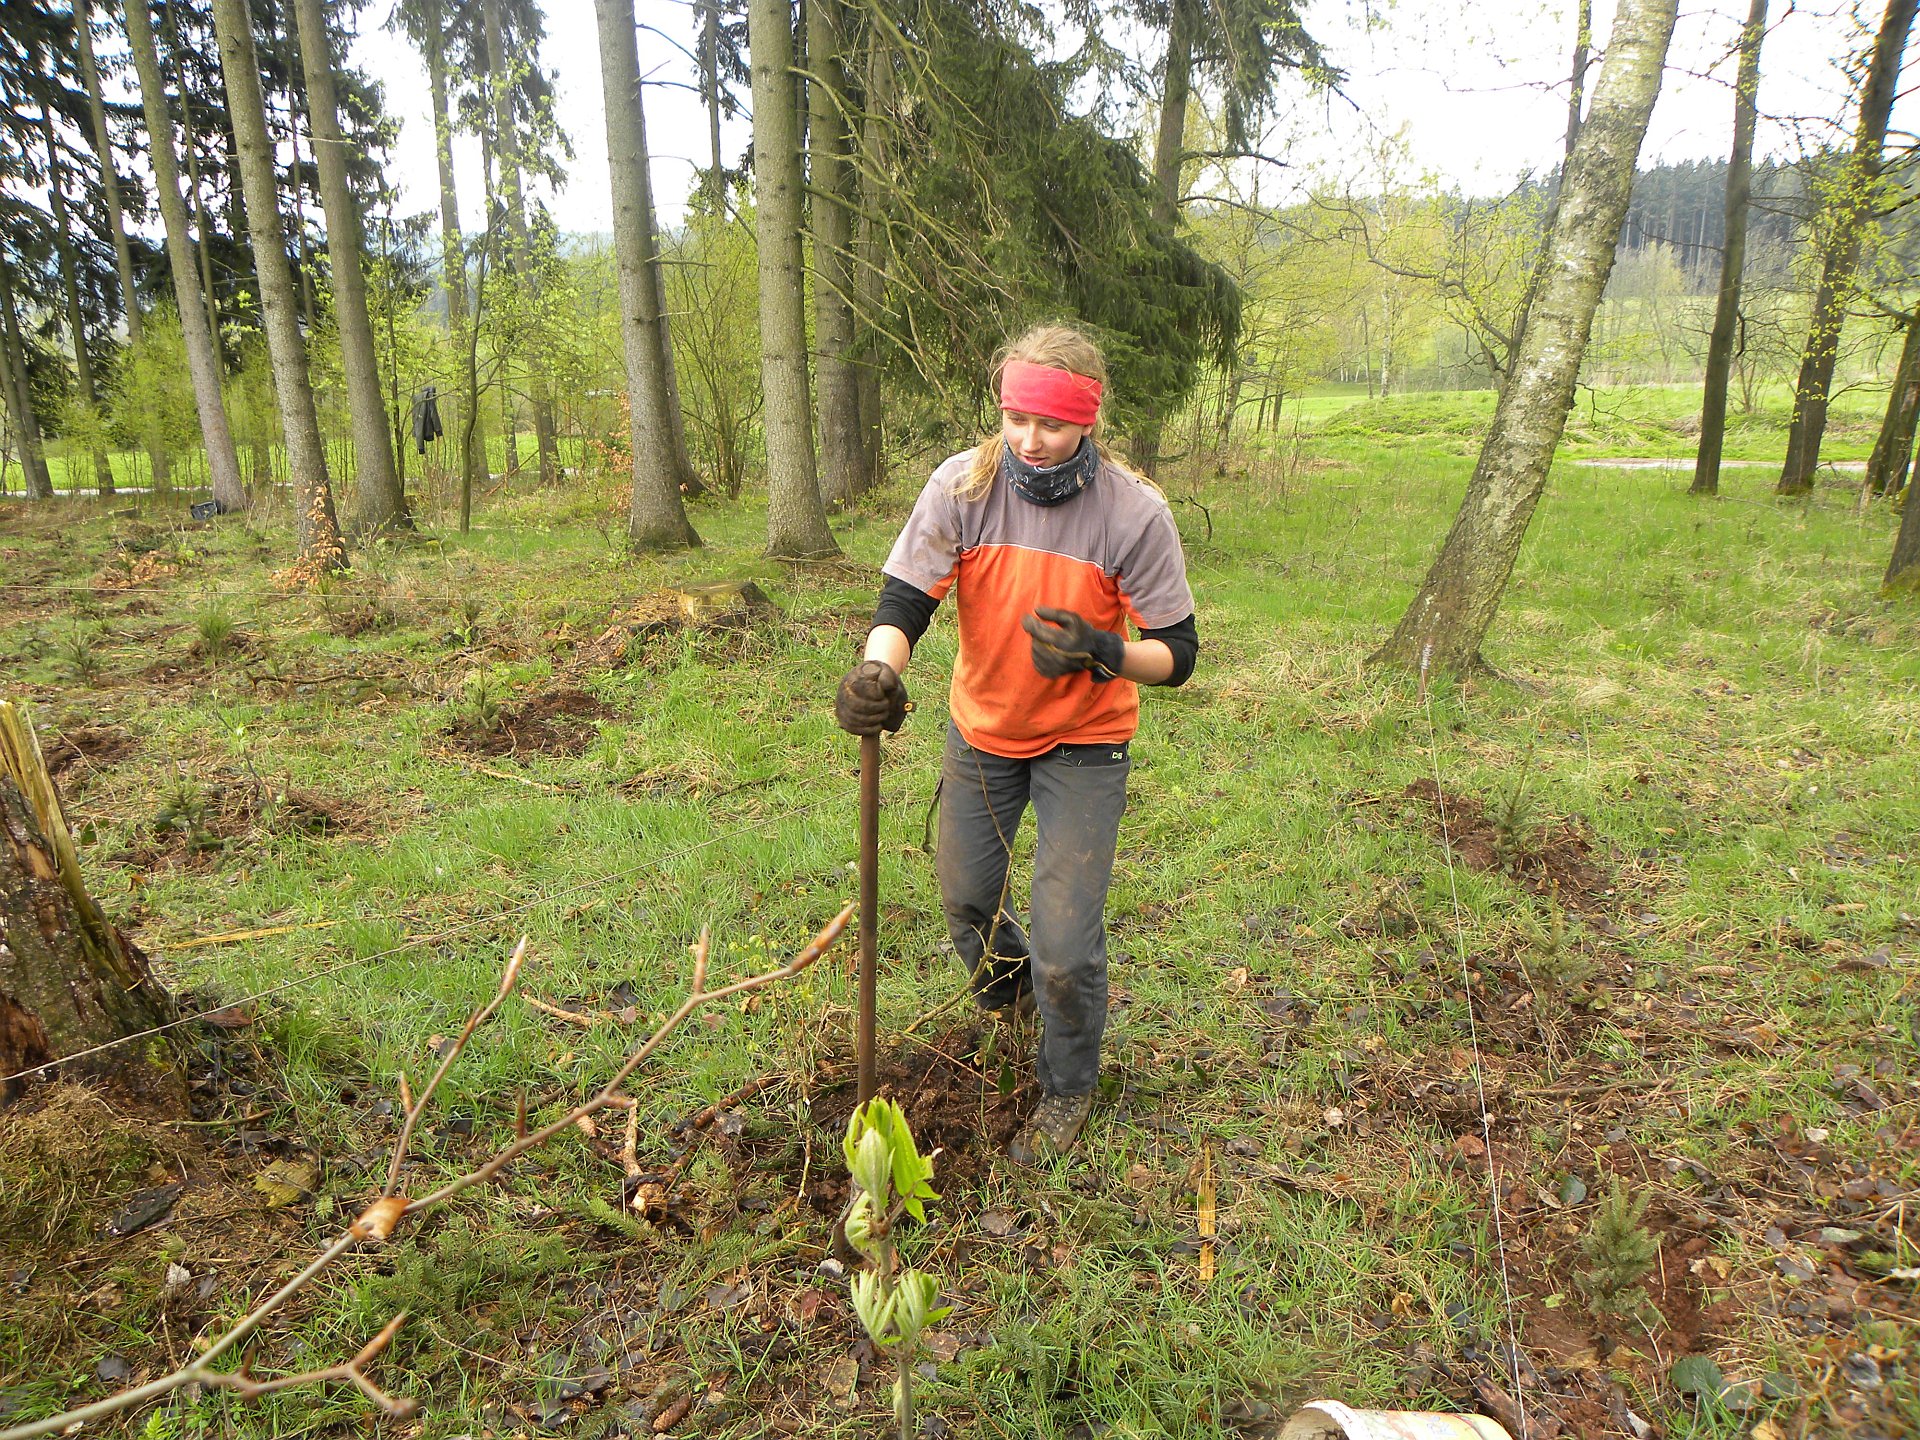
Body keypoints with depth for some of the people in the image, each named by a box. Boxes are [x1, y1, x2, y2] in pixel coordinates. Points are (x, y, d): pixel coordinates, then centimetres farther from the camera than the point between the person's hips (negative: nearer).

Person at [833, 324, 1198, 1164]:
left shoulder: (1134, 513, -21)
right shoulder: (961, 486, -16)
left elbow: (1177, 655, -15)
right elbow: (904, 599, -19)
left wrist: (1103, 651, -36)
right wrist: (878, 668, -41)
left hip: (1083, 745, -3)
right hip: (981, 726, 3)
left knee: (1066, 944, -2)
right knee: (965, 897, 19)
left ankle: (1068, 1088, 28)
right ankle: (1009, 980, 56)